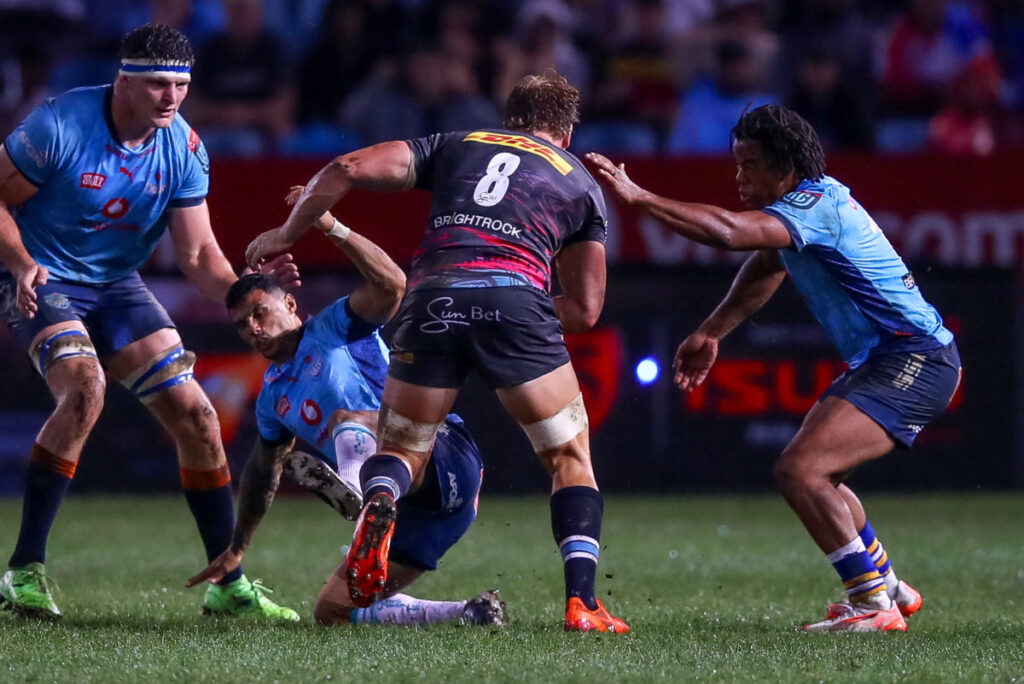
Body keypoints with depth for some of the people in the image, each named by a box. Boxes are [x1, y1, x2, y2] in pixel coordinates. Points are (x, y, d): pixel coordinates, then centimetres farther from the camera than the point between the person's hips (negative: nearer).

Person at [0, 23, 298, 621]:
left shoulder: (184, 149, -7)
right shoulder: (61, 125, -21)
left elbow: (198, 254, -5)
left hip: (117, 285, 5)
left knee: (194, 414, -3)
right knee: (85, 388, -31)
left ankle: (230, 586, 10)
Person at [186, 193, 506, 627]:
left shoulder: (333, 327, 2)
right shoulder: (273, 399, 22)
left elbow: (390, 285, -17)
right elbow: (261, 471, 37)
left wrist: (333, 228, -24)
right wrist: (236, 550, 42)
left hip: (445, 457, -8)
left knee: (345, 419, -33)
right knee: (331, 612, 1)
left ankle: (359, 492, -65)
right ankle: (468, 614, -3)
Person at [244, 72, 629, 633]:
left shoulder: (455, 145, 29)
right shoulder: (581, 182, 28)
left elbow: (348, 169, 17)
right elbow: (585, 309, 26)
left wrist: (287, 234, 28)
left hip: (432, 297, 1)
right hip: (514, 296, -1)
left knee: (400, 449, 17)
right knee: (571, 457, 13)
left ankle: (377, 506, -19)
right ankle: (581, 603, -4)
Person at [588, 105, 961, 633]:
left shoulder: (816, 206, -20)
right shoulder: (813, 199, 12)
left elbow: (728, 231, -35)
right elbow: (765, 270, 27)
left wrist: (638, 197, -33)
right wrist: (711, 333, 23)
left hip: (915, 361, -11)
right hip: (880, 360, 11)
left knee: (799, 470, -21)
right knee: (815, 478, 23)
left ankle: (874, 606, -17)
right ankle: (889, 587, 36)